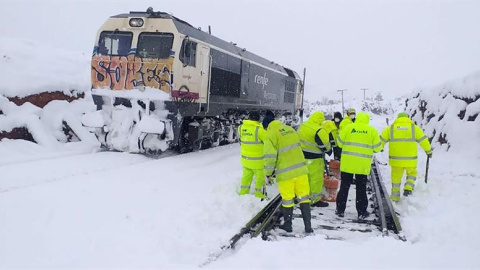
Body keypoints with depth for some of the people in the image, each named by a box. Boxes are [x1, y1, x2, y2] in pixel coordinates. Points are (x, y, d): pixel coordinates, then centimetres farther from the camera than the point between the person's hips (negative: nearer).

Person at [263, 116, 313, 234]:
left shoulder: (271, 135, -8)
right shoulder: (290, 129, 10)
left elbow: (270, 156, -14)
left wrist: (268, 173, -3)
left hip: (285, 173, -5)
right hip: (300, 169, 5)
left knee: (287, 200, 9)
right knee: (303, 197, 10)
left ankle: (287, 225, 24)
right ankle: (308, 226, 12)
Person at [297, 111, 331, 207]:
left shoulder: (302, 126, 4)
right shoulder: (319, 131, -21)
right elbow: (325, 146, -15)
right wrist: (328, 148, 7)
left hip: (301, 156, 8)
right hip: (313, 159, -8)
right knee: (316, 179, 3)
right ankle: (315, 200, 11)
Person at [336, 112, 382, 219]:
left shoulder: (348, 127, -2)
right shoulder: (372, 130, -1)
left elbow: (340, 143, 3)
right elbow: (377, 148, 0)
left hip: (347, 163, 0)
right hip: (363, 165, 0)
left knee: (344, 186, 11)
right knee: (361, 188, 10)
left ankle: (340, 210, 16)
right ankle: (361, 212, 15)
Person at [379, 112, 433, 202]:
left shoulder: (391, 128, 5)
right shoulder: (414, 128, 4)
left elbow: (381, 140, 7)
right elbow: (423, 140, 5)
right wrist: (428, 151, 19)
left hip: (396, 158, 1)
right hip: (410, 159, -1)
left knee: (396, 177, 13)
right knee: (411, 174, 20)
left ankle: (395, 196, 18)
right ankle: (408, 188, -2)